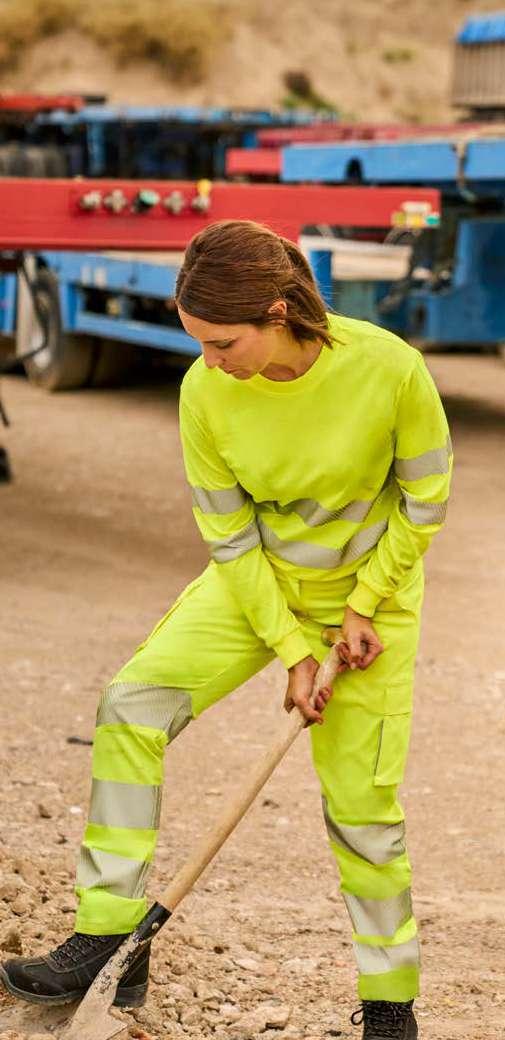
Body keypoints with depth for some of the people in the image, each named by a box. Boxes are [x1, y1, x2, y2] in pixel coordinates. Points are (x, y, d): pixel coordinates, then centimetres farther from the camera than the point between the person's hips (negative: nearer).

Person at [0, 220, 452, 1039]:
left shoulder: (389, 368, -26)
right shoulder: (206, 393, -20)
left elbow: (423, 500, -11)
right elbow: (231, 539, -11)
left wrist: (363, 607, -11)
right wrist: (293, 649, -14)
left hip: (370, 587, -2)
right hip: (257, 582, 3)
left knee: (361, 802, -2)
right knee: (132, 703, -15)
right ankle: (111, 943, -9)